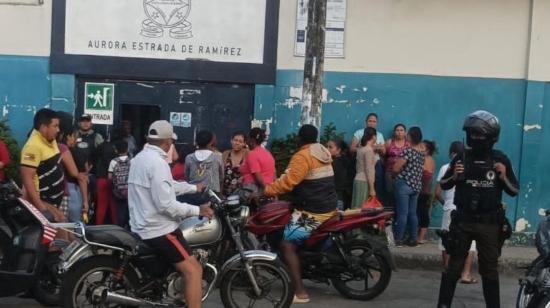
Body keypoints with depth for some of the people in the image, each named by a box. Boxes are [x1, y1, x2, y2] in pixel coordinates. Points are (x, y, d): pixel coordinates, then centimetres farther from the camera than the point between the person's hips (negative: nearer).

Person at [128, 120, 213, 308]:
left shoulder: (139, 158, 10)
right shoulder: (157, 162, -21)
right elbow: (165, 204, -26)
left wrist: (194, 188, 29)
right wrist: (197, 210, -17)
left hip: (141, 227, 10)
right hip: (159, 230, -10)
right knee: (193, 270, -13)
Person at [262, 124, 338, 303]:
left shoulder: (302, 156, -15)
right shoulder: (324, 153, 14)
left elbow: (288, 181, -24)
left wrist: (265, 191, -17)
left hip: (311, 211, -10)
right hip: (328, 207, 10)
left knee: (287, 245, -12)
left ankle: (300, 292, -19)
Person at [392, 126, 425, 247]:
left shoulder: (407, 151, -16)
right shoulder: (422, 152, 8)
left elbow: (396, 168, -17)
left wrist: (398, 162, 3)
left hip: (404, 184, -7)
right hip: (416, 186, 7)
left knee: (402, 213, -4)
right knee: (412, 213, 11)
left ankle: (398, 239, 1)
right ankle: (413, 239, 15)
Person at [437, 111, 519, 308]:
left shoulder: (501, 160, -1)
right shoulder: (461, 157, 0)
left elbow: (515, 191, 5)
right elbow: (443, 185, 8)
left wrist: (504, 177, -13)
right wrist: (454, 176, -12)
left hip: (490, 224, 0)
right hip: (462, 221, 0)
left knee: (490, 270, 10)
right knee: (453, 267, 7)